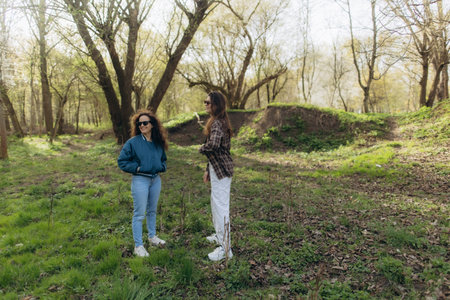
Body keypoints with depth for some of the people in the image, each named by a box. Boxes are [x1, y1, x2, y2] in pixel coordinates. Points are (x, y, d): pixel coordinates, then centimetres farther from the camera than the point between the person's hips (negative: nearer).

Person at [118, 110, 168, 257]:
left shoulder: (158, 143, 4)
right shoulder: (133, 142, -11)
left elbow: (163, 159, 20)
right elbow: (121, 161, -7)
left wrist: (162, 166, 0)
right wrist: (137, 167, -15)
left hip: (156, 179, 5)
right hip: (140, 180, -5)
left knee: (152, 211, 19)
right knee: (139, 214, 0)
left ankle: (152, 237, 37)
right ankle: (138, 246, 12)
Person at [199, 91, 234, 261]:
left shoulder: (217, 123, -18)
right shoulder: (217, 121, 15)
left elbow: (213, 145, -36)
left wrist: (201, 148, -14)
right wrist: (208, 170, 20)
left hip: (221, 170, -11)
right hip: (216, 168, 11)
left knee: (221, 207, -6)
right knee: (215, 204, 23)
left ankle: (225, 248, 3)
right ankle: (220, 236, 40)